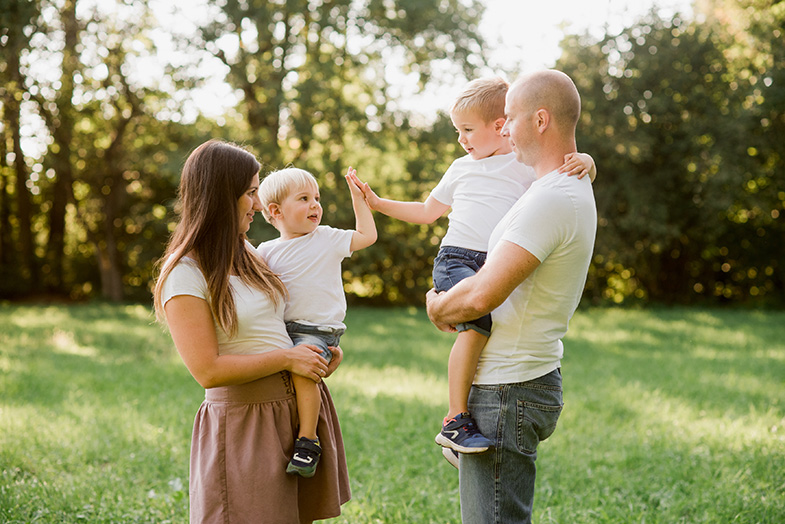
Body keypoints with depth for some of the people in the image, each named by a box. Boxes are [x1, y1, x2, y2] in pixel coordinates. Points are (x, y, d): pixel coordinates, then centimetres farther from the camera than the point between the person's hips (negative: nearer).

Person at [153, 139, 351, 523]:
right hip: (244, 423, -7)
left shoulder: (246, 255, 11)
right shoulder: (185, 273, -14)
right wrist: (287, 358, -15)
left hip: (300, 407, 7)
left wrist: (322, 346, 6)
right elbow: (208, 370, -19)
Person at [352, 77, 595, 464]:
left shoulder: (528, 165, 12)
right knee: (478, 320, -31)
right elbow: (427, 211, 34)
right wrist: (379, 204, 30)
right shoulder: (462, 168, 22)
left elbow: (584, 179, 9)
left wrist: (584, 162, -14)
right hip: (455, 258, -1)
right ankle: (455, 420, -30)